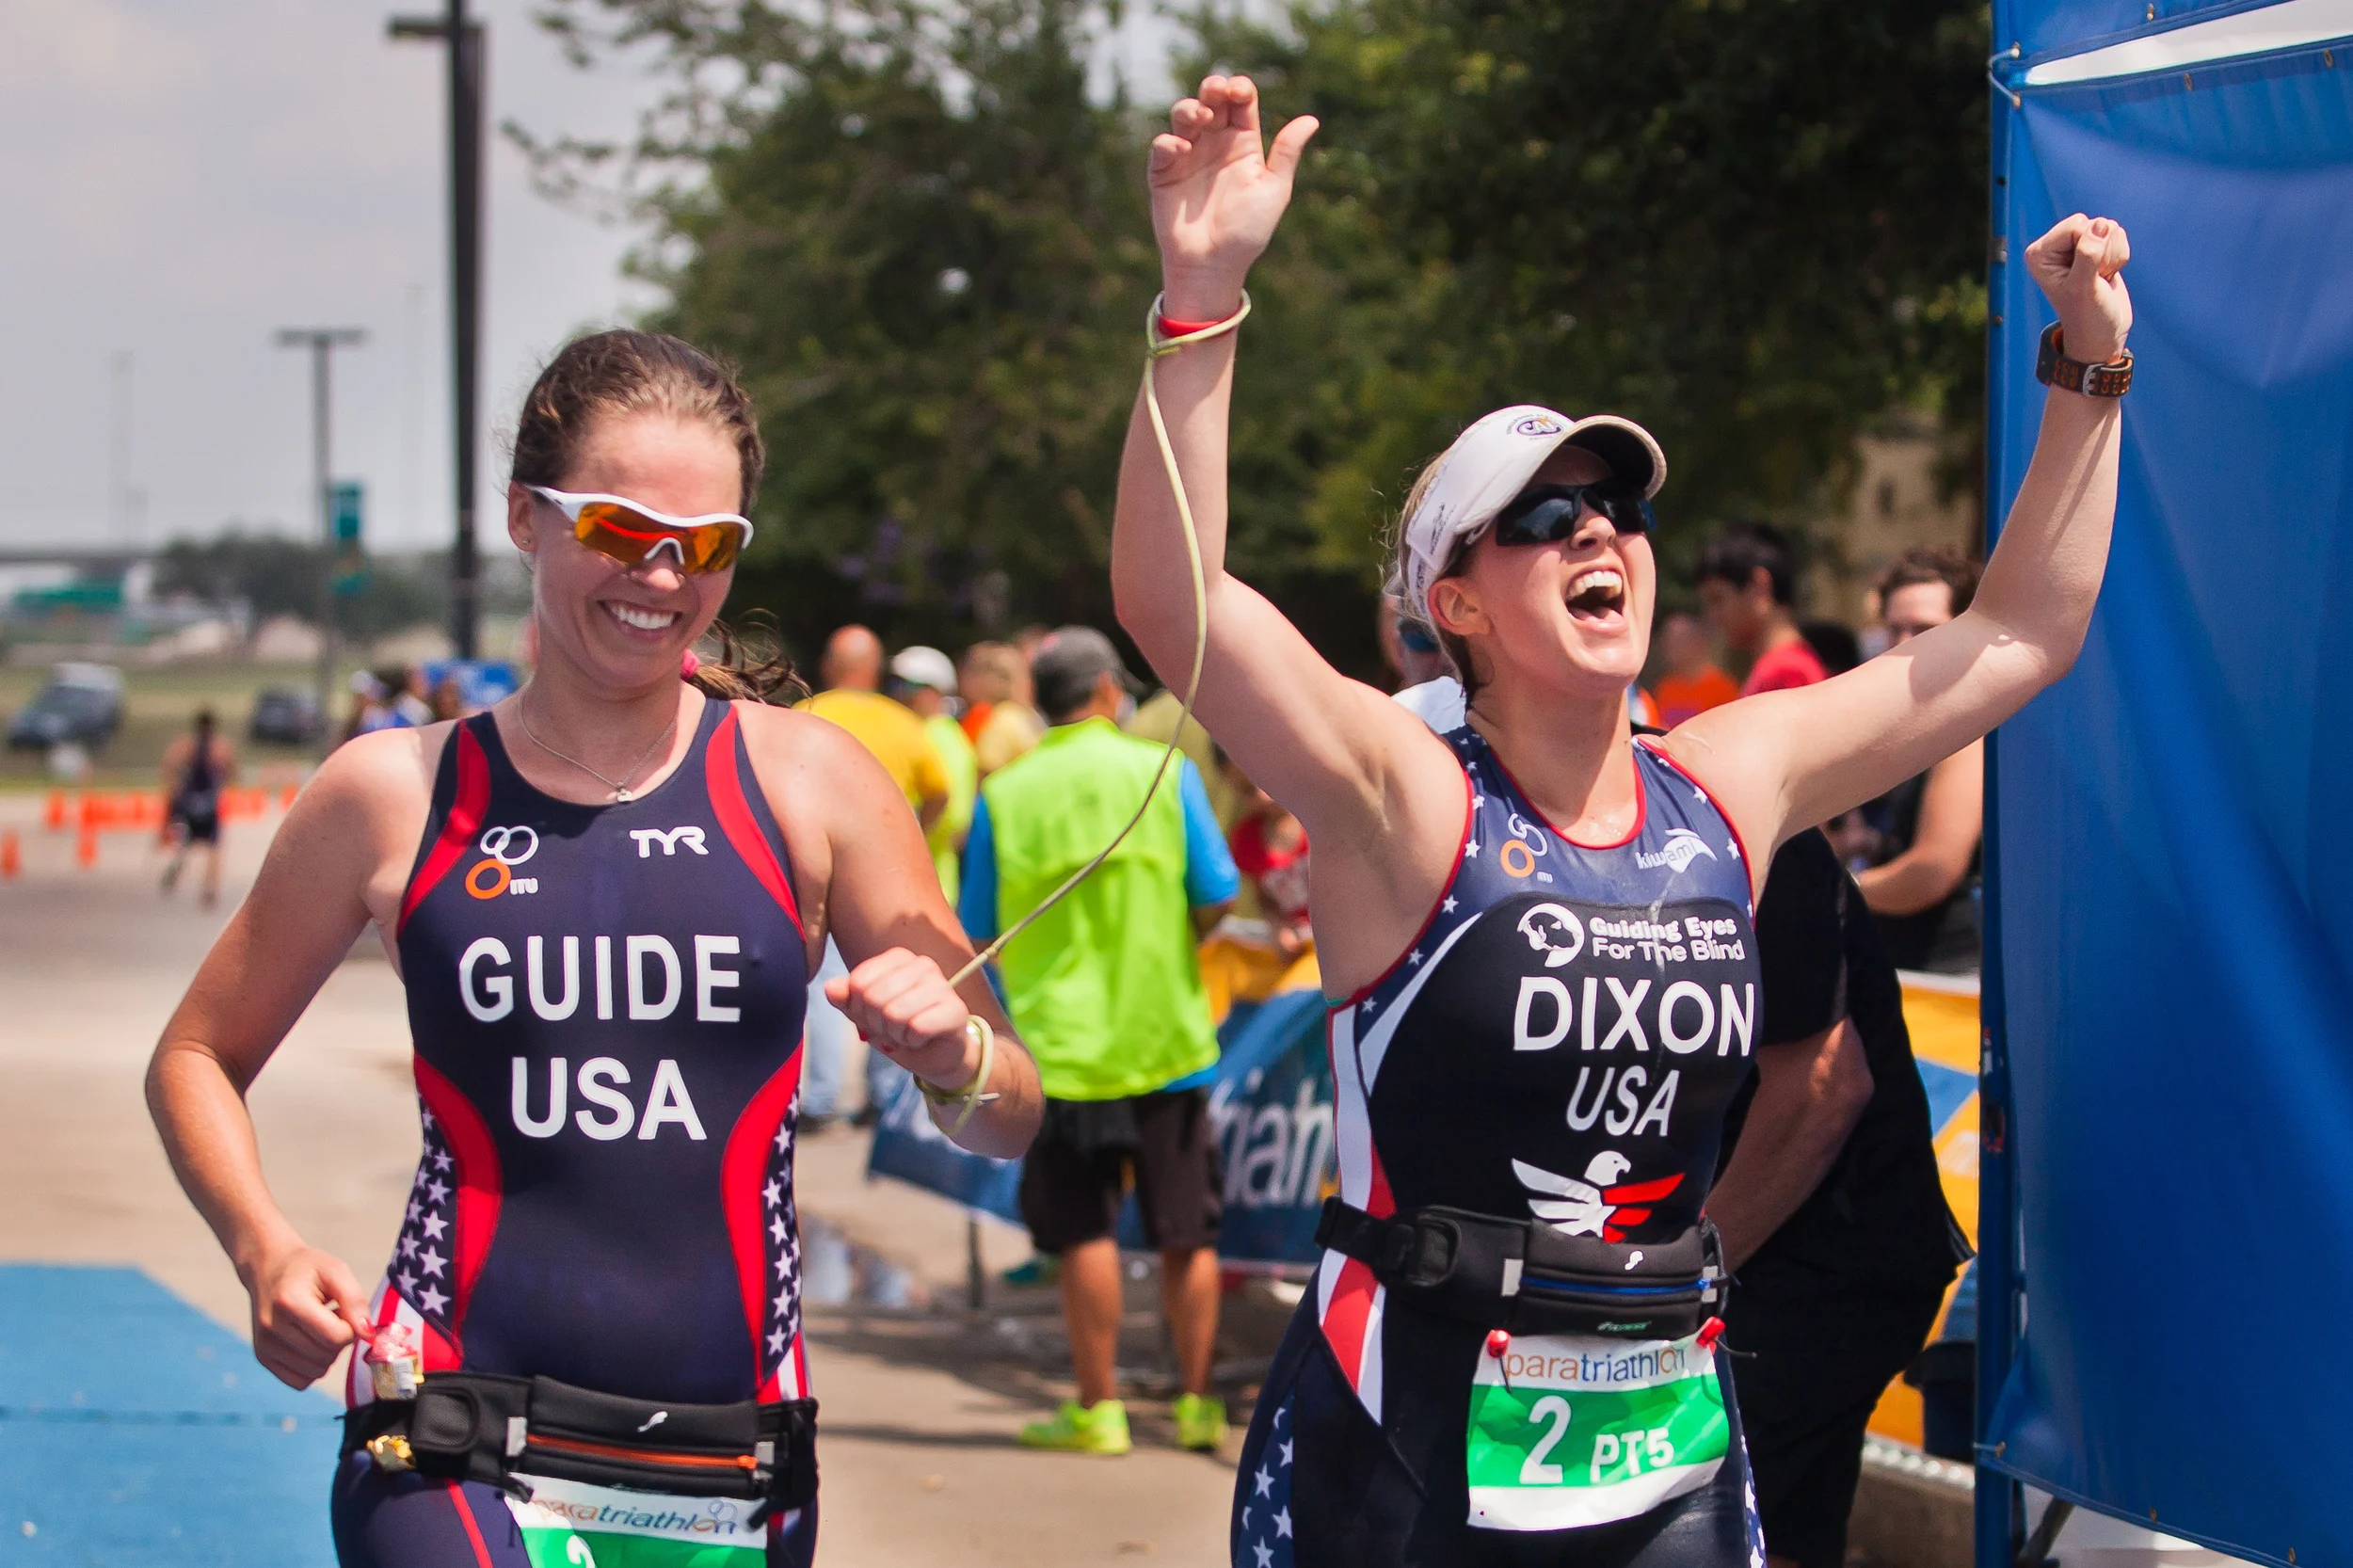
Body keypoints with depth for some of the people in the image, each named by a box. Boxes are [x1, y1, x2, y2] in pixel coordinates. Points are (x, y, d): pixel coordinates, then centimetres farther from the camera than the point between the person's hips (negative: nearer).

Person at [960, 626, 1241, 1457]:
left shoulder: (1004, 797, -2)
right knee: (1185, 1233, 9)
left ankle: (1097, 1409, 4)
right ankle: (1198, 1404, 13)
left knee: (1085, 1232, 4)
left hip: (1063, 1043, -1)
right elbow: (1215, 898, -5)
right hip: (1166, 1037, 1)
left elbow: (977, 932, 2)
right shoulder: (1164, 772, -2)